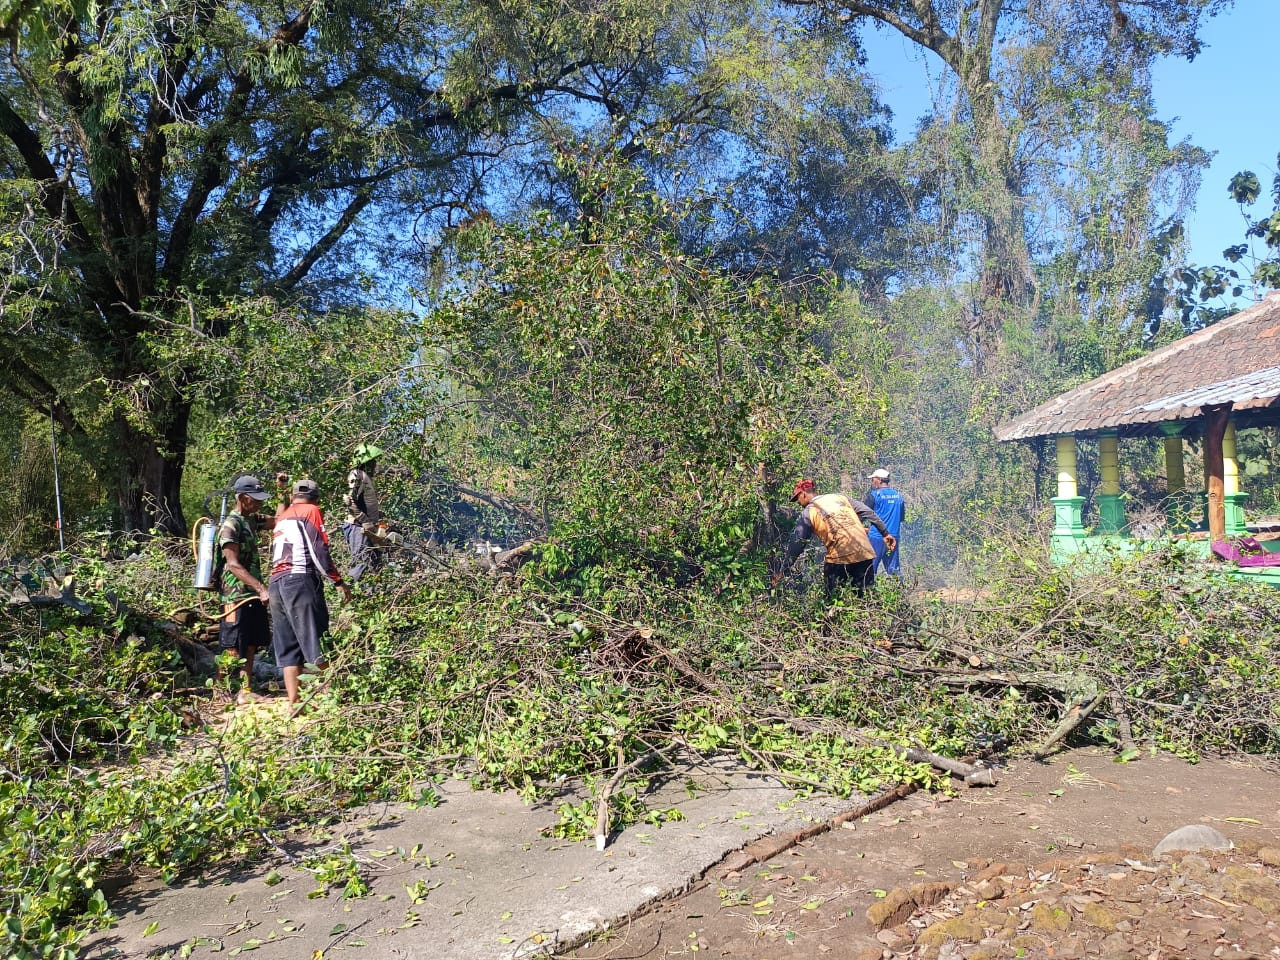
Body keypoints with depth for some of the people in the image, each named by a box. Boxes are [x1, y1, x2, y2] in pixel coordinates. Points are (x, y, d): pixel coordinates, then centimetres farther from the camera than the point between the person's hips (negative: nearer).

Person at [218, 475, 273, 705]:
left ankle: (245, 692, 17)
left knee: (251, 645, 11)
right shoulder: (231, 525, -14)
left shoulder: (251, 521, 13)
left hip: (253, 594, 9)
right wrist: (261, 587, -28)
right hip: (237, 596, -9)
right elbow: (233, 565, -21)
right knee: (234, 648, -3)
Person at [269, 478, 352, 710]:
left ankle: (293, 700, 5)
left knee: (287, 647, 7)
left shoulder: (282, 517, 25)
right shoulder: (312, 511, 4)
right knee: (314, 641, -10)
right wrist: (338, 581, -6)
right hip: (301, 579, -7)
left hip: (275, 583, 7)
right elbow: (319, 551, -6)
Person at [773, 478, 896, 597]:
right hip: (864, 553, 4)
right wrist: (885, 532, 14)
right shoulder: (840, 497, 16)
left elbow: (796, 544, 3)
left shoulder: (808, 513, 4)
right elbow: (867, 512, 11)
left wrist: (784, 571, 8)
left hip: (839, 556, -4)